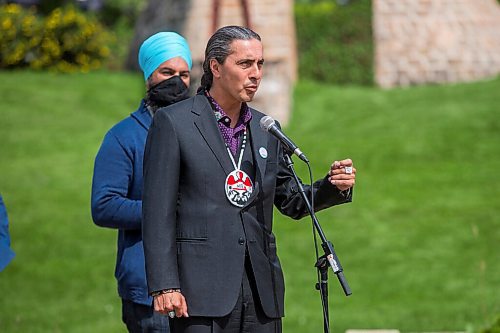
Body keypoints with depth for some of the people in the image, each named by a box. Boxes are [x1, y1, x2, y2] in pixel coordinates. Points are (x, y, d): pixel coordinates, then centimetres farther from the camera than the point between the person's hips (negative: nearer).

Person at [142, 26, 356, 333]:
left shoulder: (265, 129, 16)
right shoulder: (173, 122, -1)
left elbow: (291, 201, 21)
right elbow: (158, 211, -5)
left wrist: (334, 186, 1)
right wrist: (164, 286, -12)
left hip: (261, 292, 6)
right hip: (202, 291, -5)